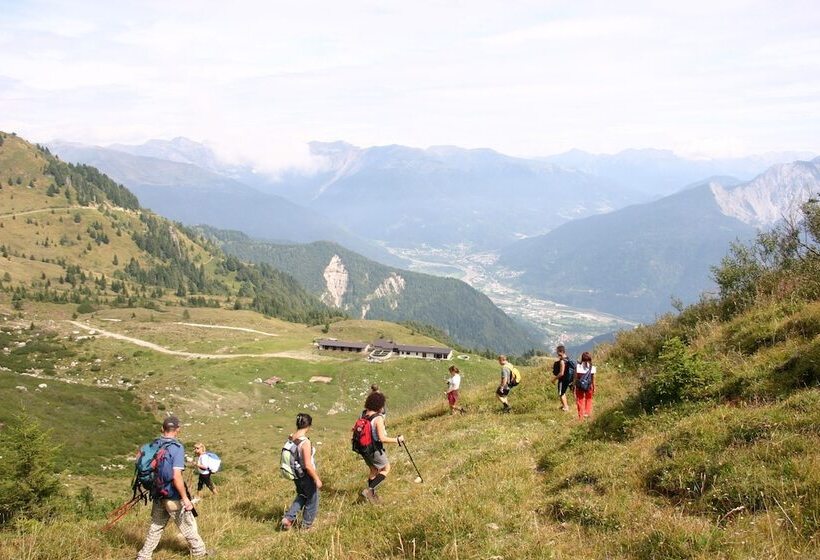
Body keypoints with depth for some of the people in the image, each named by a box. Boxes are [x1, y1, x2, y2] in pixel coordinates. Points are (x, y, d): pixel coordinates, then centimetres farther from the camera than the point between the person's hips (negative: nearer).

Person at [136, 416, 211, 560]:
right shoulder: (177, 448, -20)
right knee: (188, 525, 12)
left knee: (155, 527, 18)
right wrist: (185, 498, -18)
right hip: (173, 498, -6)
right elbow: (176, 477, -26)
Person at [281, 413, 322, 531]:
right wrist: (317, 479, -16)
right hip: (306, 476, -7)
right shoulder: (305, 442, -29)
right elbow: (308, 465, -27)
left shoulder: (291, 438, -8)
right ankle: (306, 525, 32)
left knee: (301, 496, 31)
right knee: (312, 500, 17)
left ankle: (288, 518, 21)